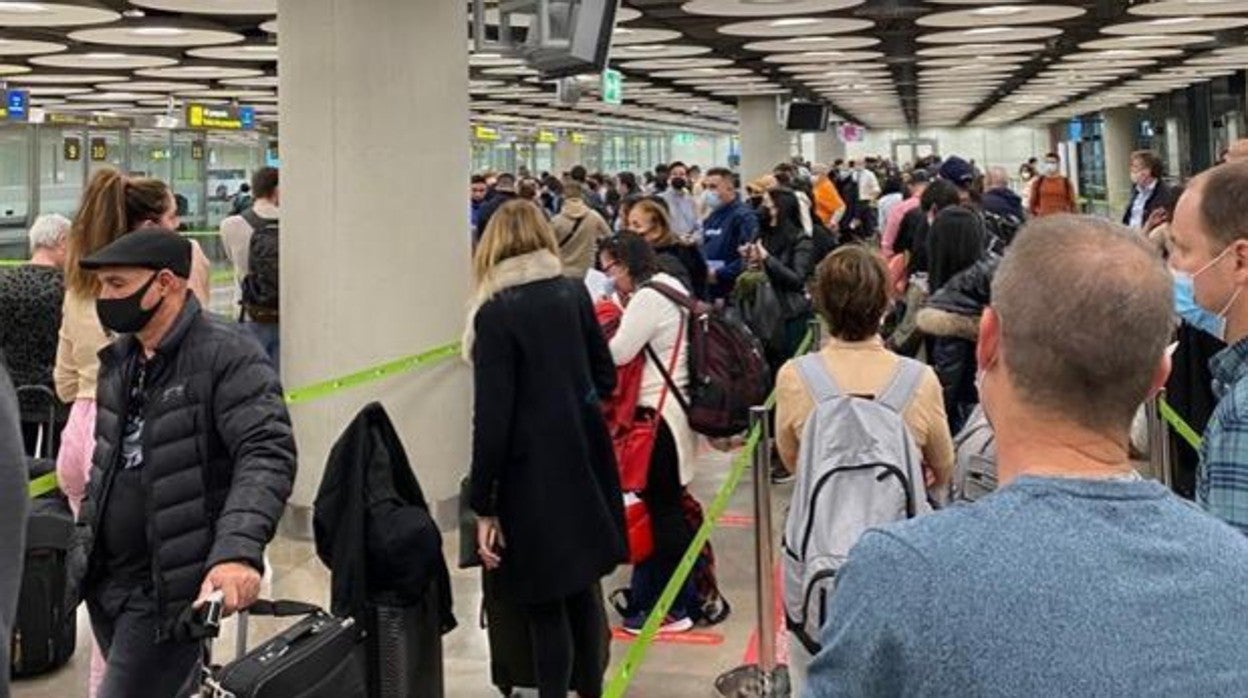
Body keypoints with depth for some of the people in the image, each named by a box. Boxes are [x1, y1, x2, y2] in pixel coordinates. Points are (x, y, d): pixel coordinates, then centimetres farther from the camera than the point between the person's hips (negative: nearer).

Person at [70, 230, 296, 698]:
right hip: (106, 580, 8)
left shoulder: (228, 356, -16)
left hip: (167, 589, -8)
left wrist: (238, 550, -40)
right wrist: (88, 531, 20)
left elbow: (268, 455, -27)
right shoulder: (119, 358, 10)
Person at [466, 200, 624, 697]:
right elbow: (606, 378, 11)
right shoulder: (574, 293, 2)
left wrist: (483, 506, -11)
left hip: (534, 473, -6)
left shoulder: (496, 313, -14)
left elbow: (492, 419, -16)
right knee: (582, 584, 20)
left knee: (545, 603, 4)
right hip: (584, 461, 6)